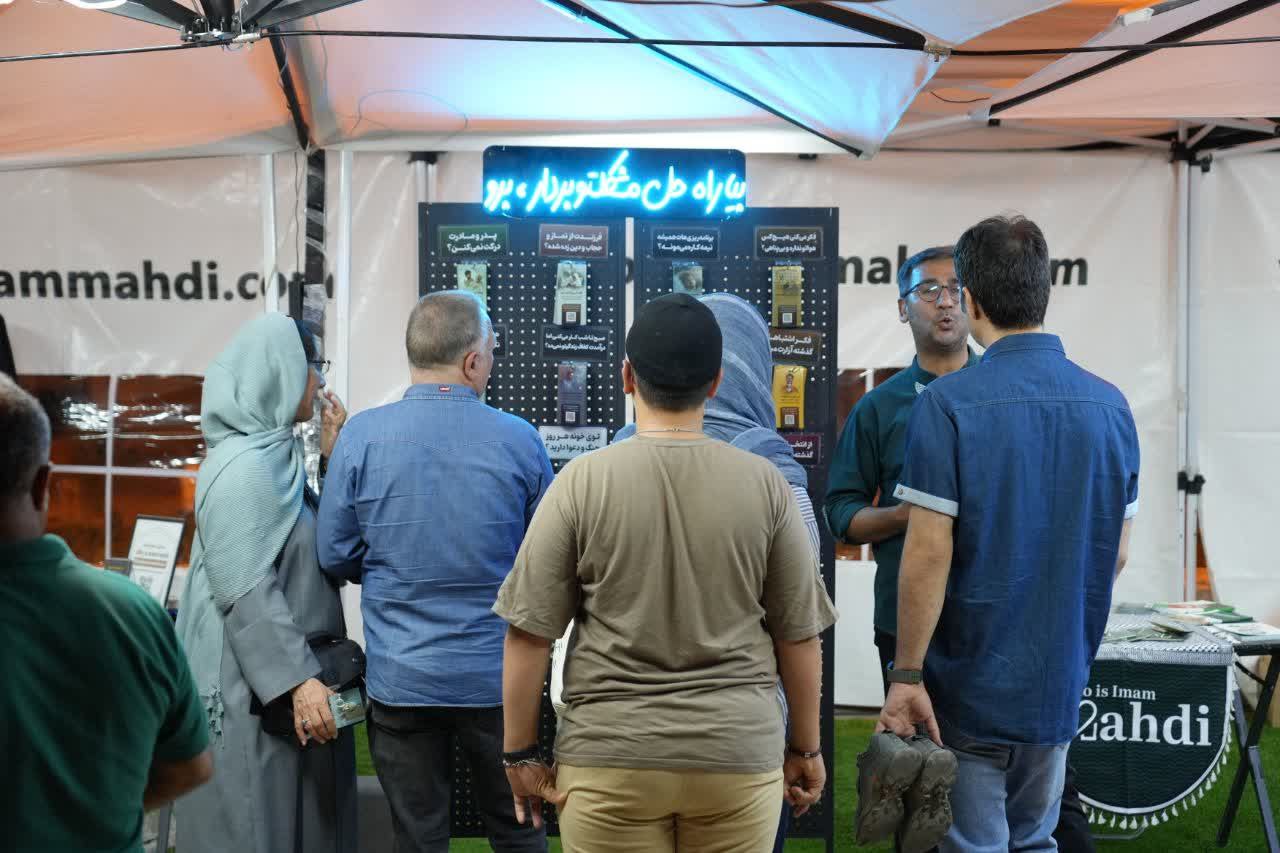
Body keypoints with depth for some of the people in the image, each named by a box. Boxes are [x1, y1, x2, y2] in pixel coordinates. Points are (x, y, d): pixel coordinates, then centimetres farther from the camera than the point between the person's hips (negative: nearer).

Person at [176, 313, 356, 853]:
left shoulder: (276, 454, 11)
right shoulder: (243, 467, -18)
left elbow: (319, 545, 18)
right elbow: (245, 591, -24)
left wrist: (333, 458, 10)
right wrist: (296, 679, -26)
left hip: (288, 670, 10)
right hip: (254, 685, -10)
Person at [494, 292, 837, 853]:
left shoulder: (581, 482, -7)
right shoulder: (765, 484, -3)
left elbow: (530, 634, -6)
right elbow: (798, 634, 2)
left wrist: (520, 753, 5)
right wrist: (806, 749, 14)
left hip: (610, 755, -1)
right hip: (739, 753, 2)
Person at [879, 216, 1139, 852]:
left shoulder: (948, 403, -16)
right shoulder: (1110, 405, 0)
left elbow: (929, 554, -19)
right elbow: (1115, 554, 7)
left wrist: (907, 675, -11)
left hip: (973, 681, -5)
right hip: (1060, 682, 5)